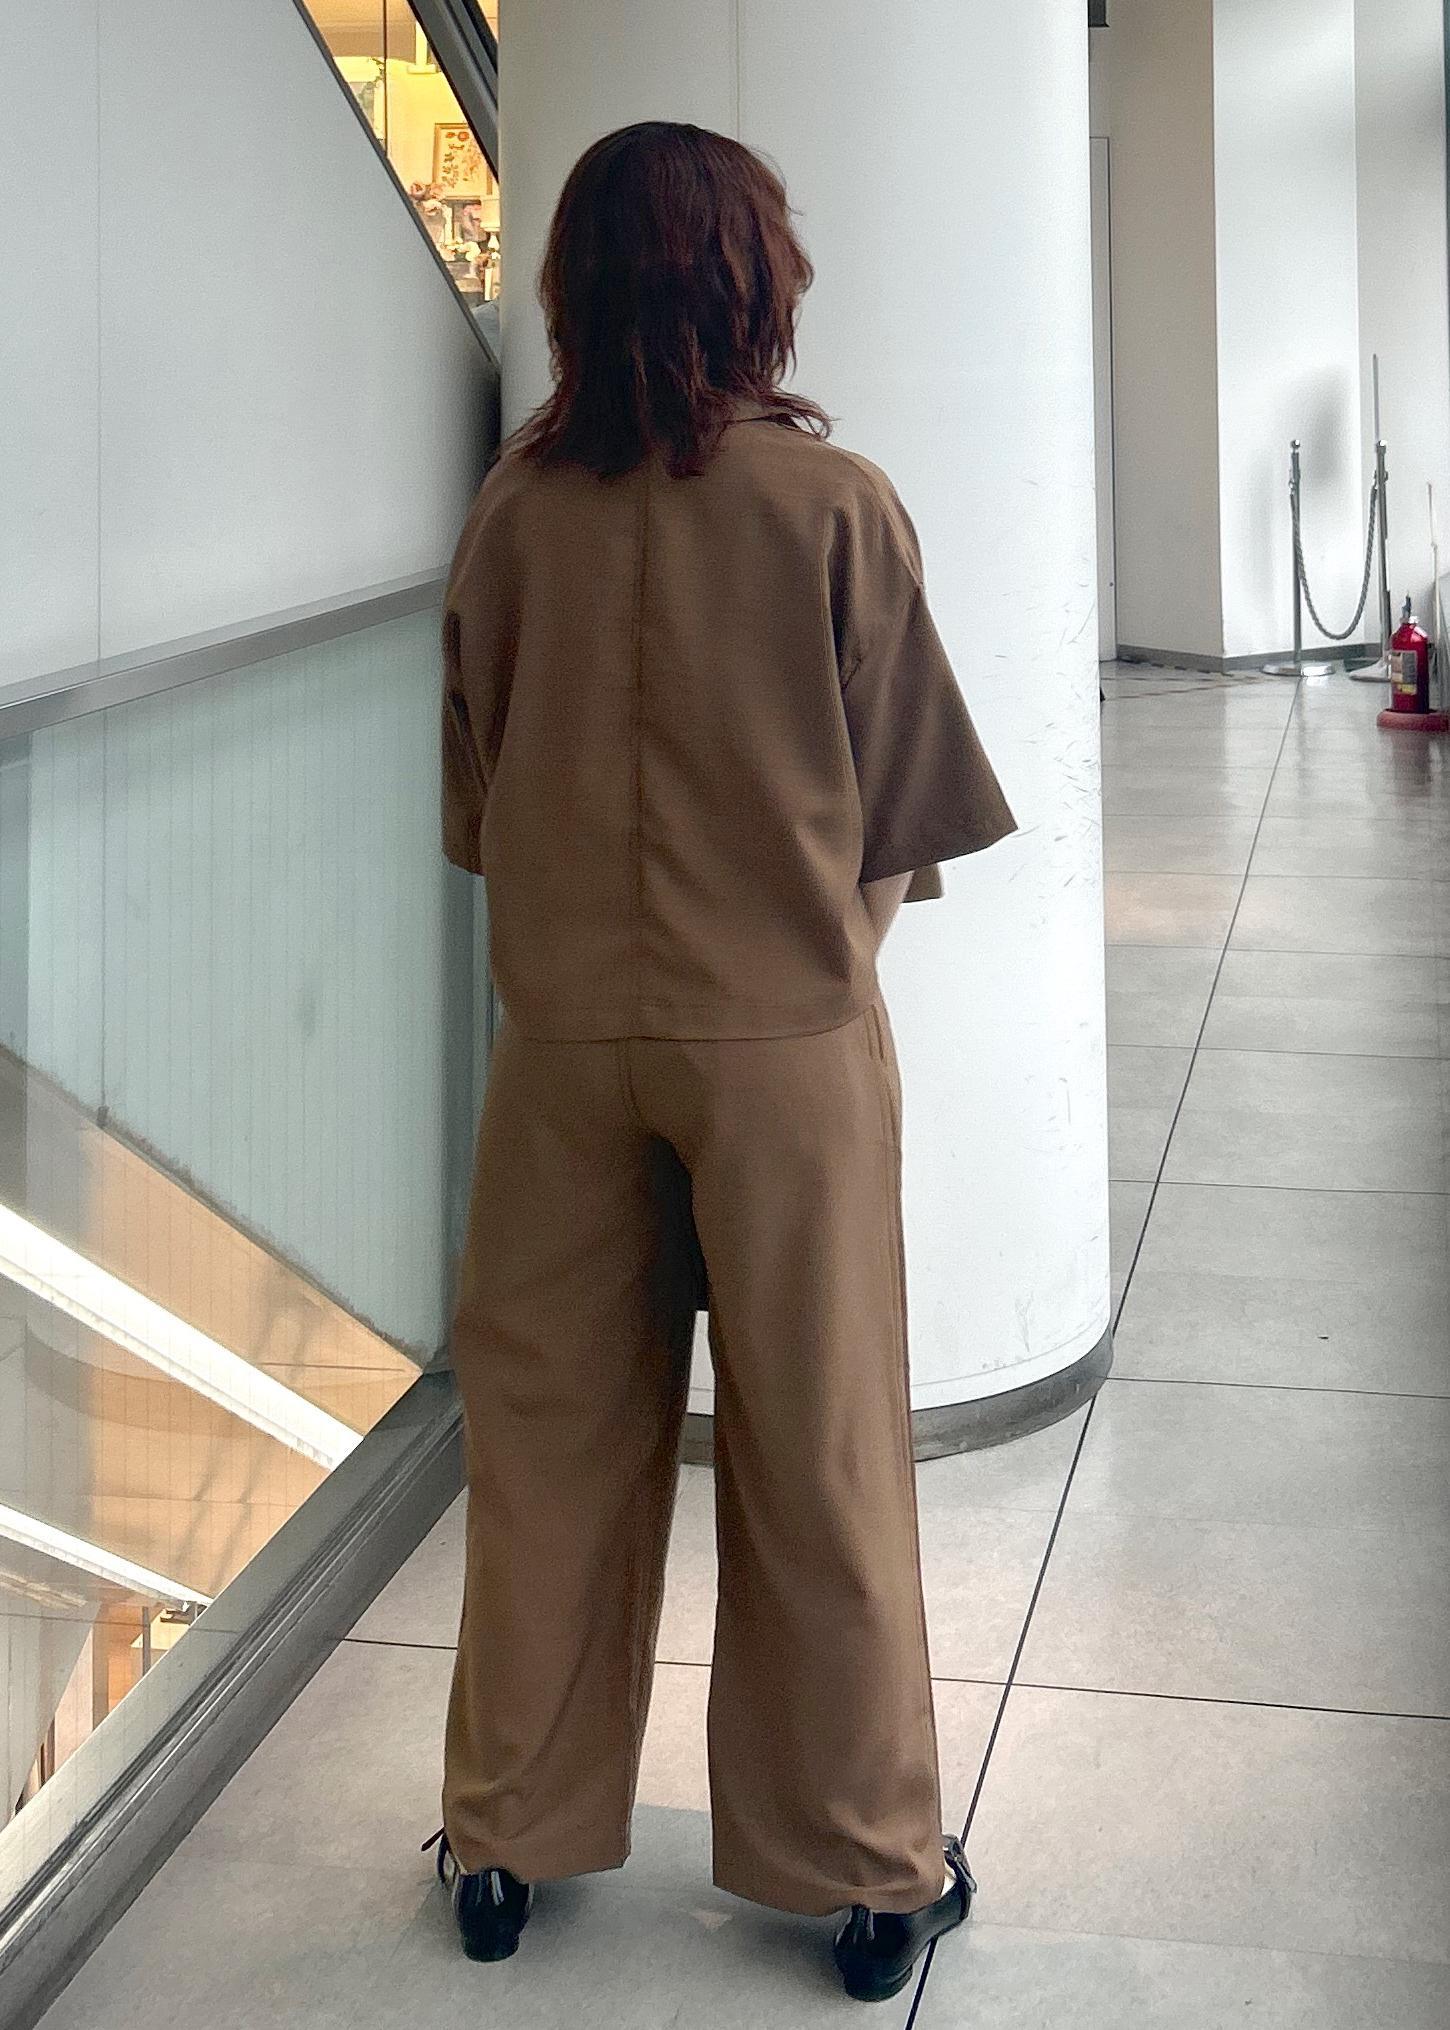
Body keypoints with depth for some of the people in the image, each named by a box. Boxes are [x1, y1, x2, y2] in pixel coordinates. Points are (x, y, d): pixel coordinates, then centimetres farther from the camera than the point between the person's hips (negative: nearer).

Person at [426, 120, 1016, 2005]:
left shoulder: (512, 510, -3)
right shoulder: (832, 502, -11)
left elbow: (473, 800, 6)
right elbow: (911, 805, -5)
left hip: (563, 1025, 3)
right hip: (784, 1023, -2)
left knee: (551, 1439, 14)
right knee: (818, 1455, 9)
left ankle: (510, 1841, 27)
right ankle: (870, 1865, 23)